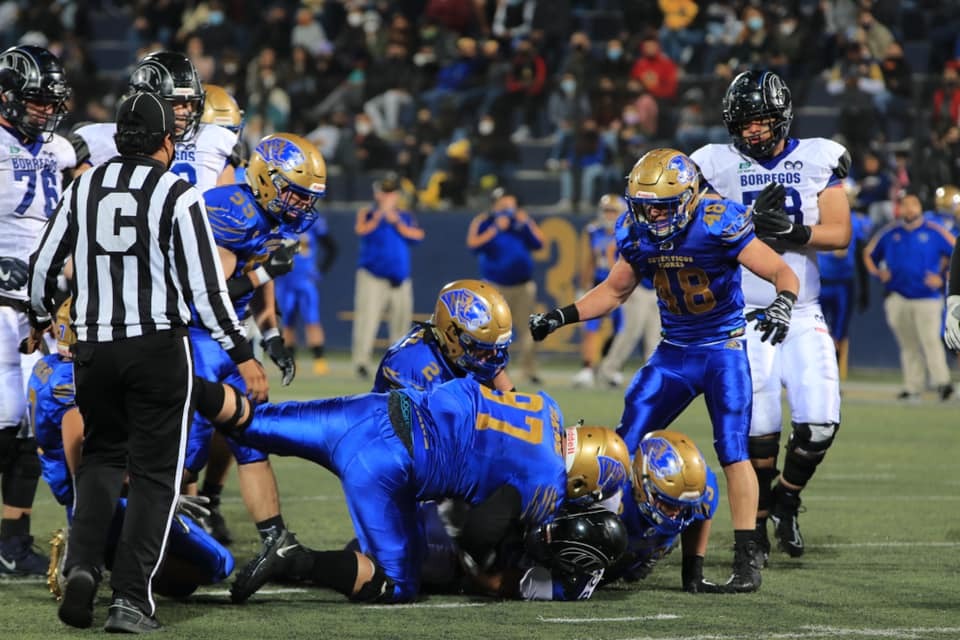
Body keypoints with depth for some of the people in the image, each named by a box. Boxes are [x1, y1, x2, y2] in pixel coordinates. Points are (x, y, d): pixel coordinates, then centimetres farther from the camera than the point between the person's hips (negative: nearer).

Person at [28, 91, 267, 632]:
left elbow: (44, 265, 12)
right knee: (154, 474, 6)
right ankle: (131, 598, -1)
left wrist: (41, 321, 32)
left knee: (101, 457, 20)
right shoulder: (177, 195, -8)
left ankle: (83, 564, -2)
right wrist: (243, 355, -3)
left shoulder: (84, 188, 5)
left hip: (94, 345, 4)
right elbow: (205, 287, -10)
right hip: (159, 345, -4)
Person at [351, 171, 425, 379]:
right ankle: (361, 362, -20)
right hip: (372, 276, -4)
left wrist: (397, 223, -7)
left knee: (402, 319, 4)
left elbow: (418, 236, 0)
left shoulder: (406, 217, 16)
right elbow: (362, 230, -14)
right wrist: (380, 214, -25)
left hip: (400, 279, 4)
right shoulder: (368, 214, 7)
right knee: (367, 317, -16)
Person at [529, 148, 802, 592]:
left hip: (723, 347, -6)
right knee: (626, 442, 0)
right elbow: (615, 290, 13)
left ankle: (747, 559, -11)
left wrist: (782, 304, -41)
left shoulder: (718, 223, -22)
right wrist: (562, 317, 2)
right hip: (673, 351, 6)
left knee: (733, 451, -16)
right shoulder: (636, 231, -4)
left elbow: (782, 272, -20)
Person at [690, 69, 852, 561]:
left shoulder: (818, 160, 4)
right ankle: (756, 519, 16)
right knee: (759, 428, -8)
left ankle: (786, 499, 18)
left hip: (802, 314, 2)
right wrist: (752, 222, -20)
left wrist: (793, 231, -17)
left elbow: (839, 233, 0)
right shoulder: (720, 166, 1)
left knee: (819, 423, -10)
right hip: (745, 315, -2)